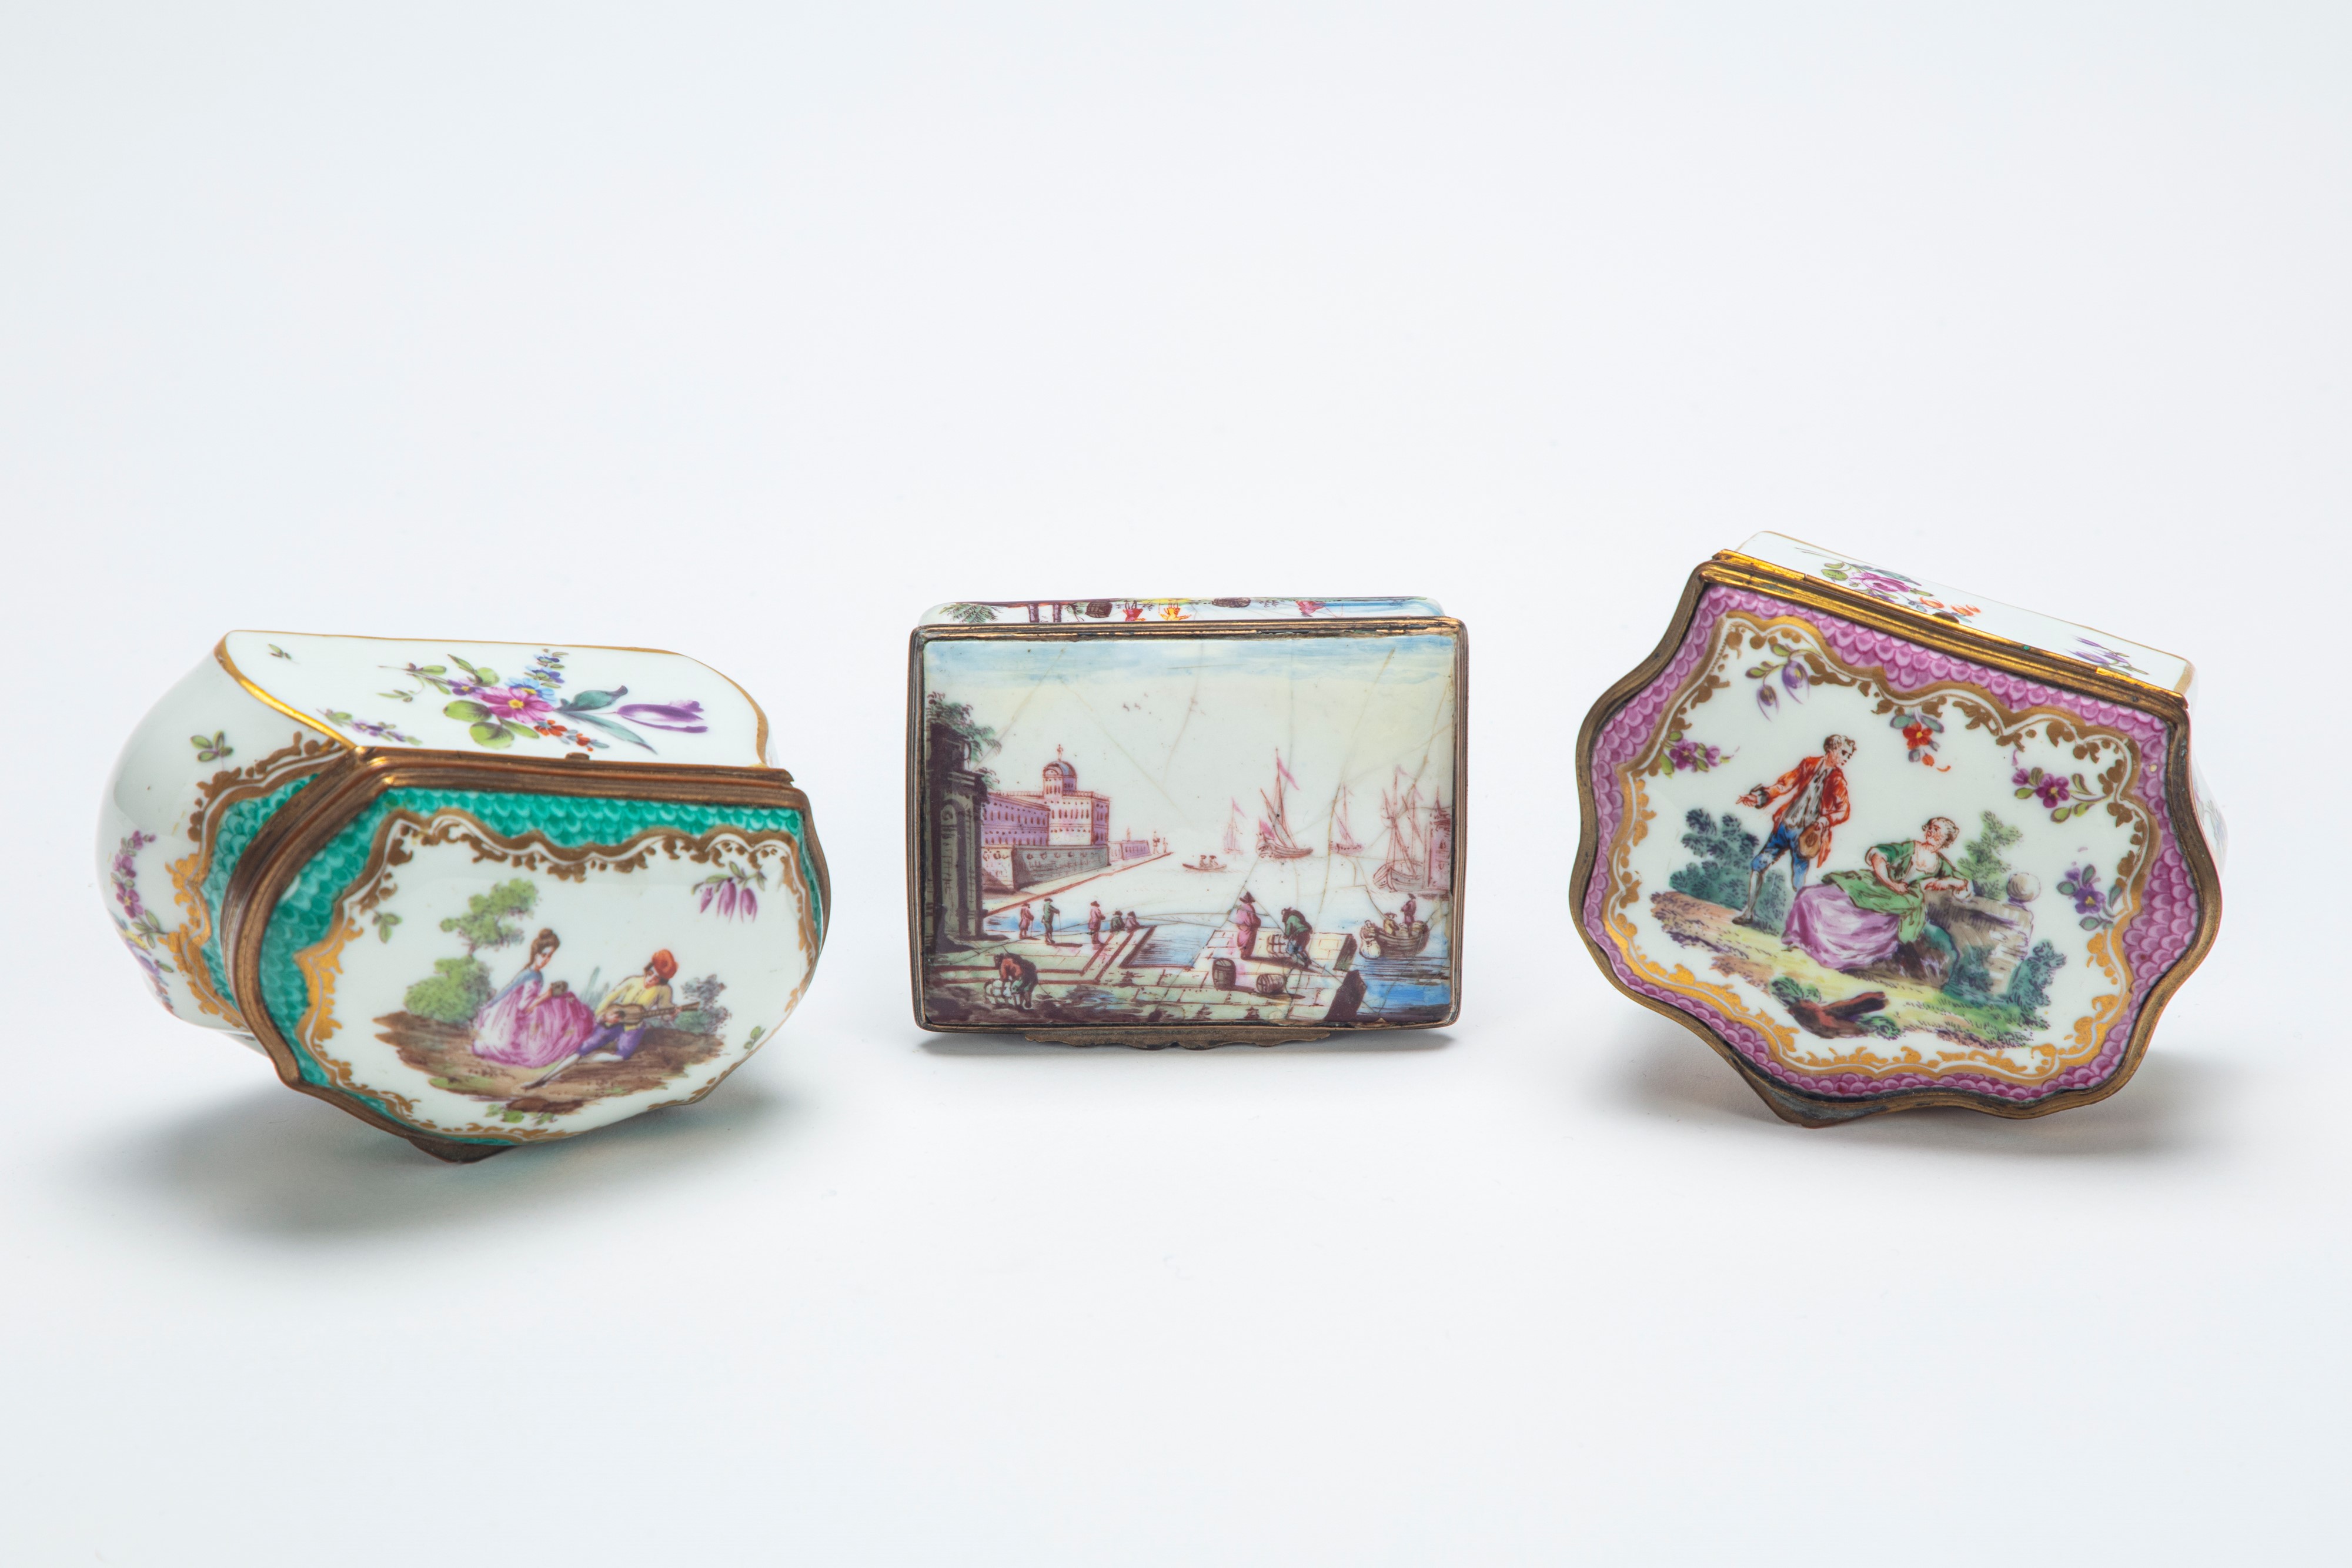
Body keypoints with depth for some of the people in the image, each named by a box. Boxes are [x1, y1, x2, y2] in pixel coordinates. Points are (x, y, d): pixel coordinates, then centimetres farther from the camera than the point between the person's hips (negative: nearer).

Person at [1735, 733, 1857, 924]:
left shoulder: (1837, 780, -1)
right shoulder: (1809, 765, 7)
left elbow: (1844, 809, -12)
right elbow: (1784, 785, 11)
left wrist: (1825, 820, -31)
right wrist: (1759, 797, 0)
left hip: (1805, 835, -4)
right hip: (1785, 826, 4)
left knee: (1797, 884, -7)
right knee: (1758, 865, 3)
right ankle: (1749, 913, 14)